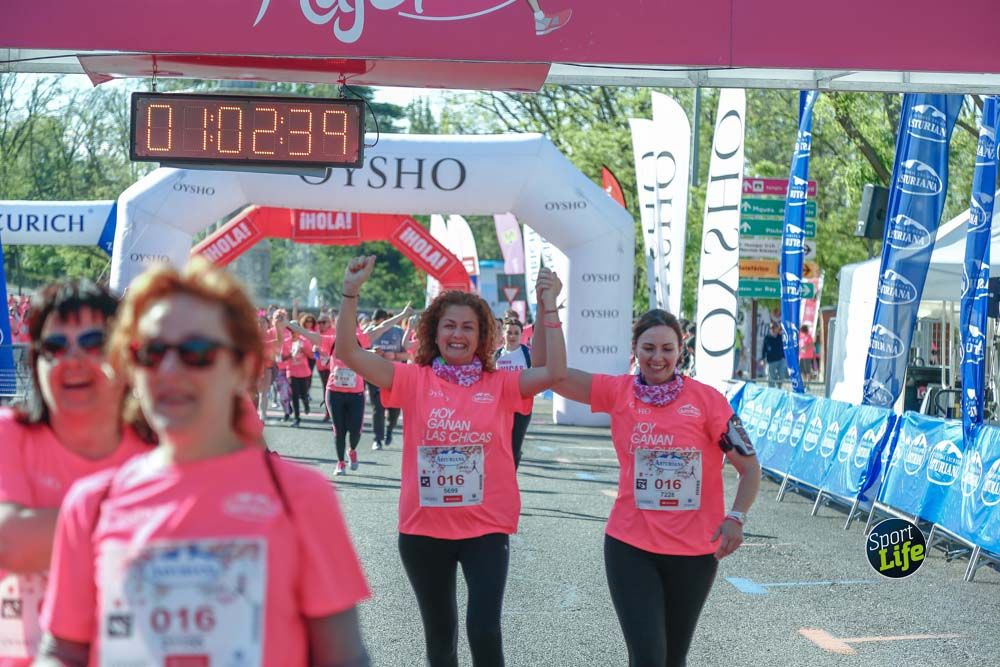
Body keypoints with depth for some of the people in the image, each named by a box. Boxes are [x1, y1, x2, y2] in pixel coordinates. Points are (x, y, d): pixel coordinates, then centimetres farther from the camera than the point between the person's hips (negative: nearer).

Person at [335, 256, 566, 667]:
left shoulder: (501, 386, -1)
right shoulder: (415, 380, -2)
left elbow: (555, 373, -13)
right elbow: (349, 354, -10)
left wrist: (549, 308, -18)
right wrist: (351, 294, -21)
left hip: (486, 527, -1)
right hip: (424, 528, 1)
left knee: (484, 630, -10)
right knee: (439, 634, 15)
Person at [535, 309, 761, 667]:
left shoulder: (707, 400, -7)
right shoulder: (618, 392, -3)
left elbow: (750, 466, -3)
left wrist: (736, 518, -17)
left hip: (695, 551, 0)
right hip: (630, 547, 0)